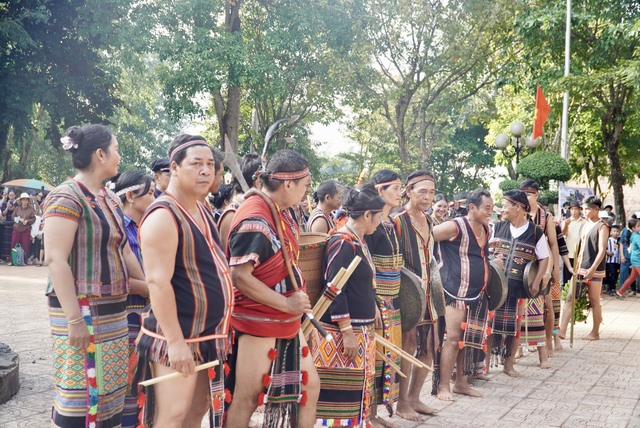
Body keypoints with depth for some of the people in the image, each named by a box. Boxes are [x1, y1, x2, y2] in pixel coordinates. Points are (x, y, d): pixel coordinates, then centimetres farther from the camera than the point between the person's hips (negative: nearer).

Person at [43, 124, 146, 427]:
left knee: (110, 395, 12)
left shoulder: (110, 200, 14)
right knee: (78, 399, -5)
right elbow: (56, 260, -19)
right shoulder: (66, 197, -12)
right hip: (81, 310, -8)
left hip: (115, 309, 9)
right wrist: (75, 319, -24)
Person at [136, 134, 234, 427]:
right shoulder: (163, 216, -18)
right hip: (177, 338, -9)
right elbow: (158, 282, -24)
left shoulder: (203, 211, 11)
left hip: (207, 335, 9)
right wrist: (176, 341, -26)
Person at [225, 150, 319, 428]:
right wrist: (287, 304, -22)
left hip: (287, 324, 9)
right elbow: (239, 276, -25)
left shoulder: (280, 212, 7)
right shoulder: (254, 218, -22)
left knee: (309, 386, 15)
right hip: (258, 325, -9)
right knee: (247, 399, 1)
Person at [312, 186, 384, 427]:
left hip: (361, 328, 10)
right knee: (339, 391, -3)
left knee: (357, 385, 16)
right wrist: (347, 332, -23)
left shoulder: (359, 241, 11)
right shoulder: (342, 243, -17)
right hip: (342, 332, -10)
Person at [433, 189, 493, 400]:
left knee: (471, 340, 12)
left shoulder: (486, 231, 11)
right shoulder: (456, 227, -14)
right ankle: (443, 386, 3)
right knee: (453, 339, -7)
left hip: (478, 295, 8)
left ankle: (461, 383, 23)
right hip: (457, 294, -8)